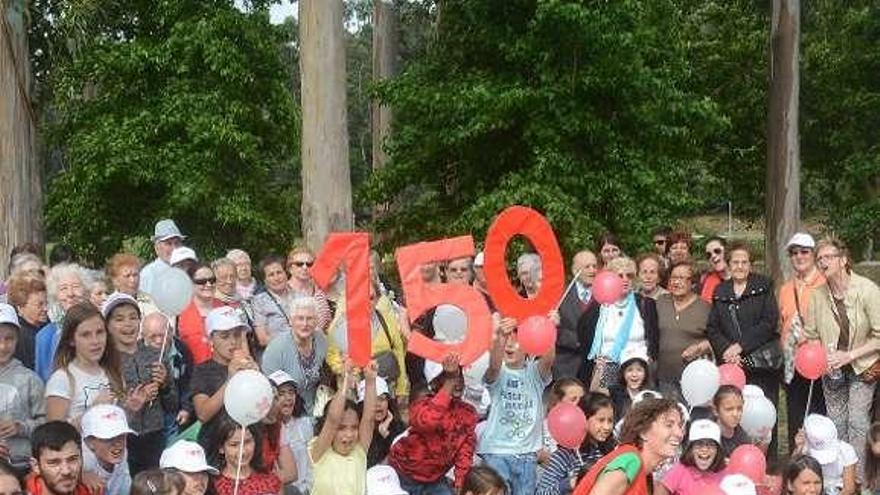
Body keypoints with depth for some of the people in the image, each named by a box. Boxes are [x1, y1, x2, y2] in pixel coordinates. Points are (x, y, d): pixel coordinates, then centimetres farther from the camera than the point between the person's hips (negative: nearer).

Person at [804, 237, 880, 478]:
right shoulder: (818, 295, -6)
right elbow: (811, 335, 5)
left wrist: (849, 355, -19)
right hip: (832, 370, 4)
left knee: (857, 421, -9)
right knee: (836, 423, 8)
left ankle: (858, 476, 0)